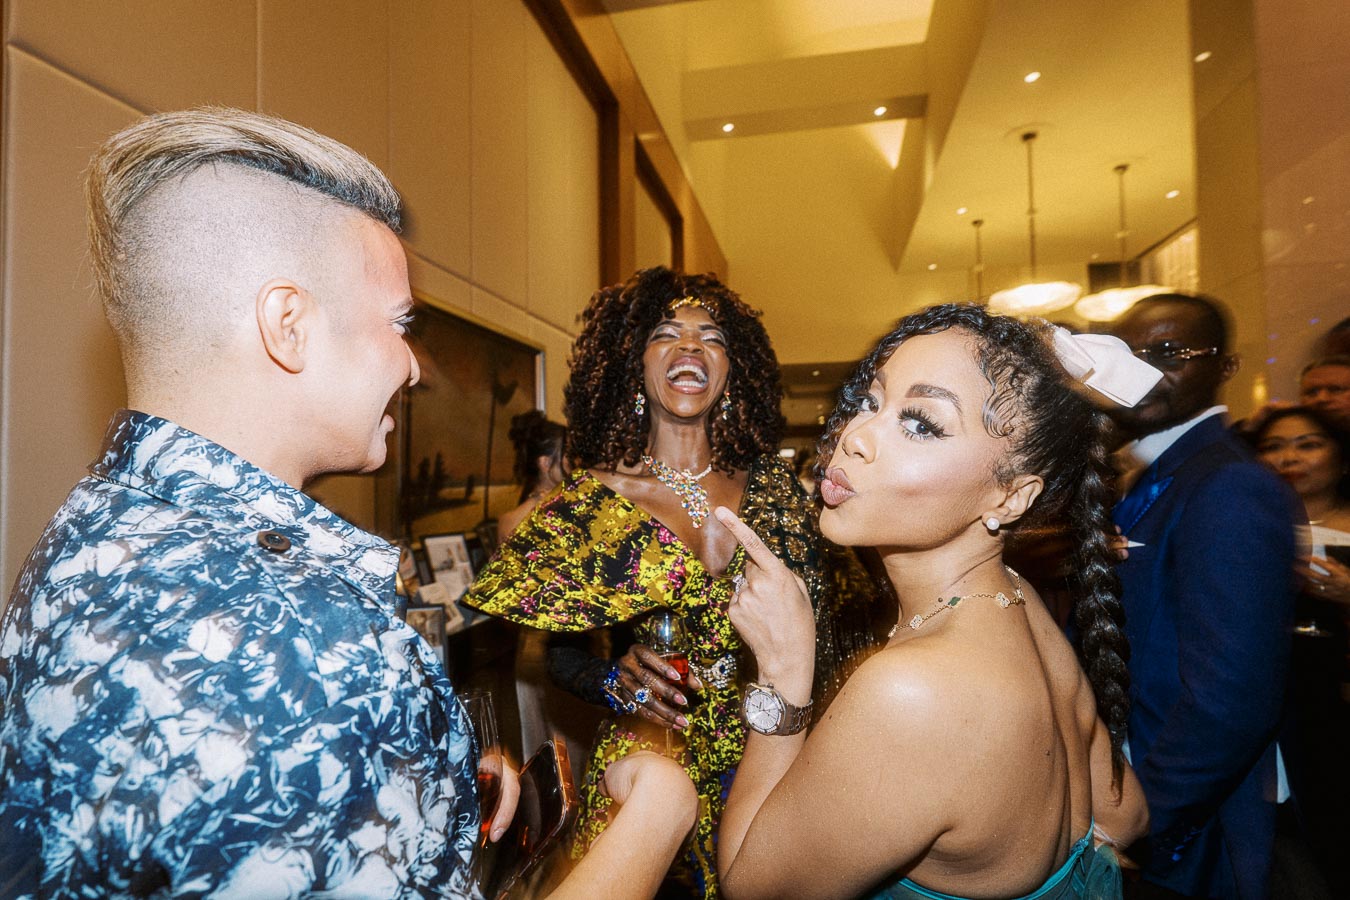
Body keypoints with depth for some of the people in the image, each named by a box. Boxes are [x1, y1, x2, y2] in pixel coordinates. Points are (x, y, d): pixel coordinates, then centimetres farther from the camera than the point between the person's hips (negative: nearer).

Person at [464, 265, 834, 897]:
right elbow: (560, 655, -2)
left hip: (766, 761, 2)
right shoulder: (588, 502, -9)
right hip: (645, 764, -2)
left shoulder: (774, 487, -4)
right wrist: (615, 682, -20)